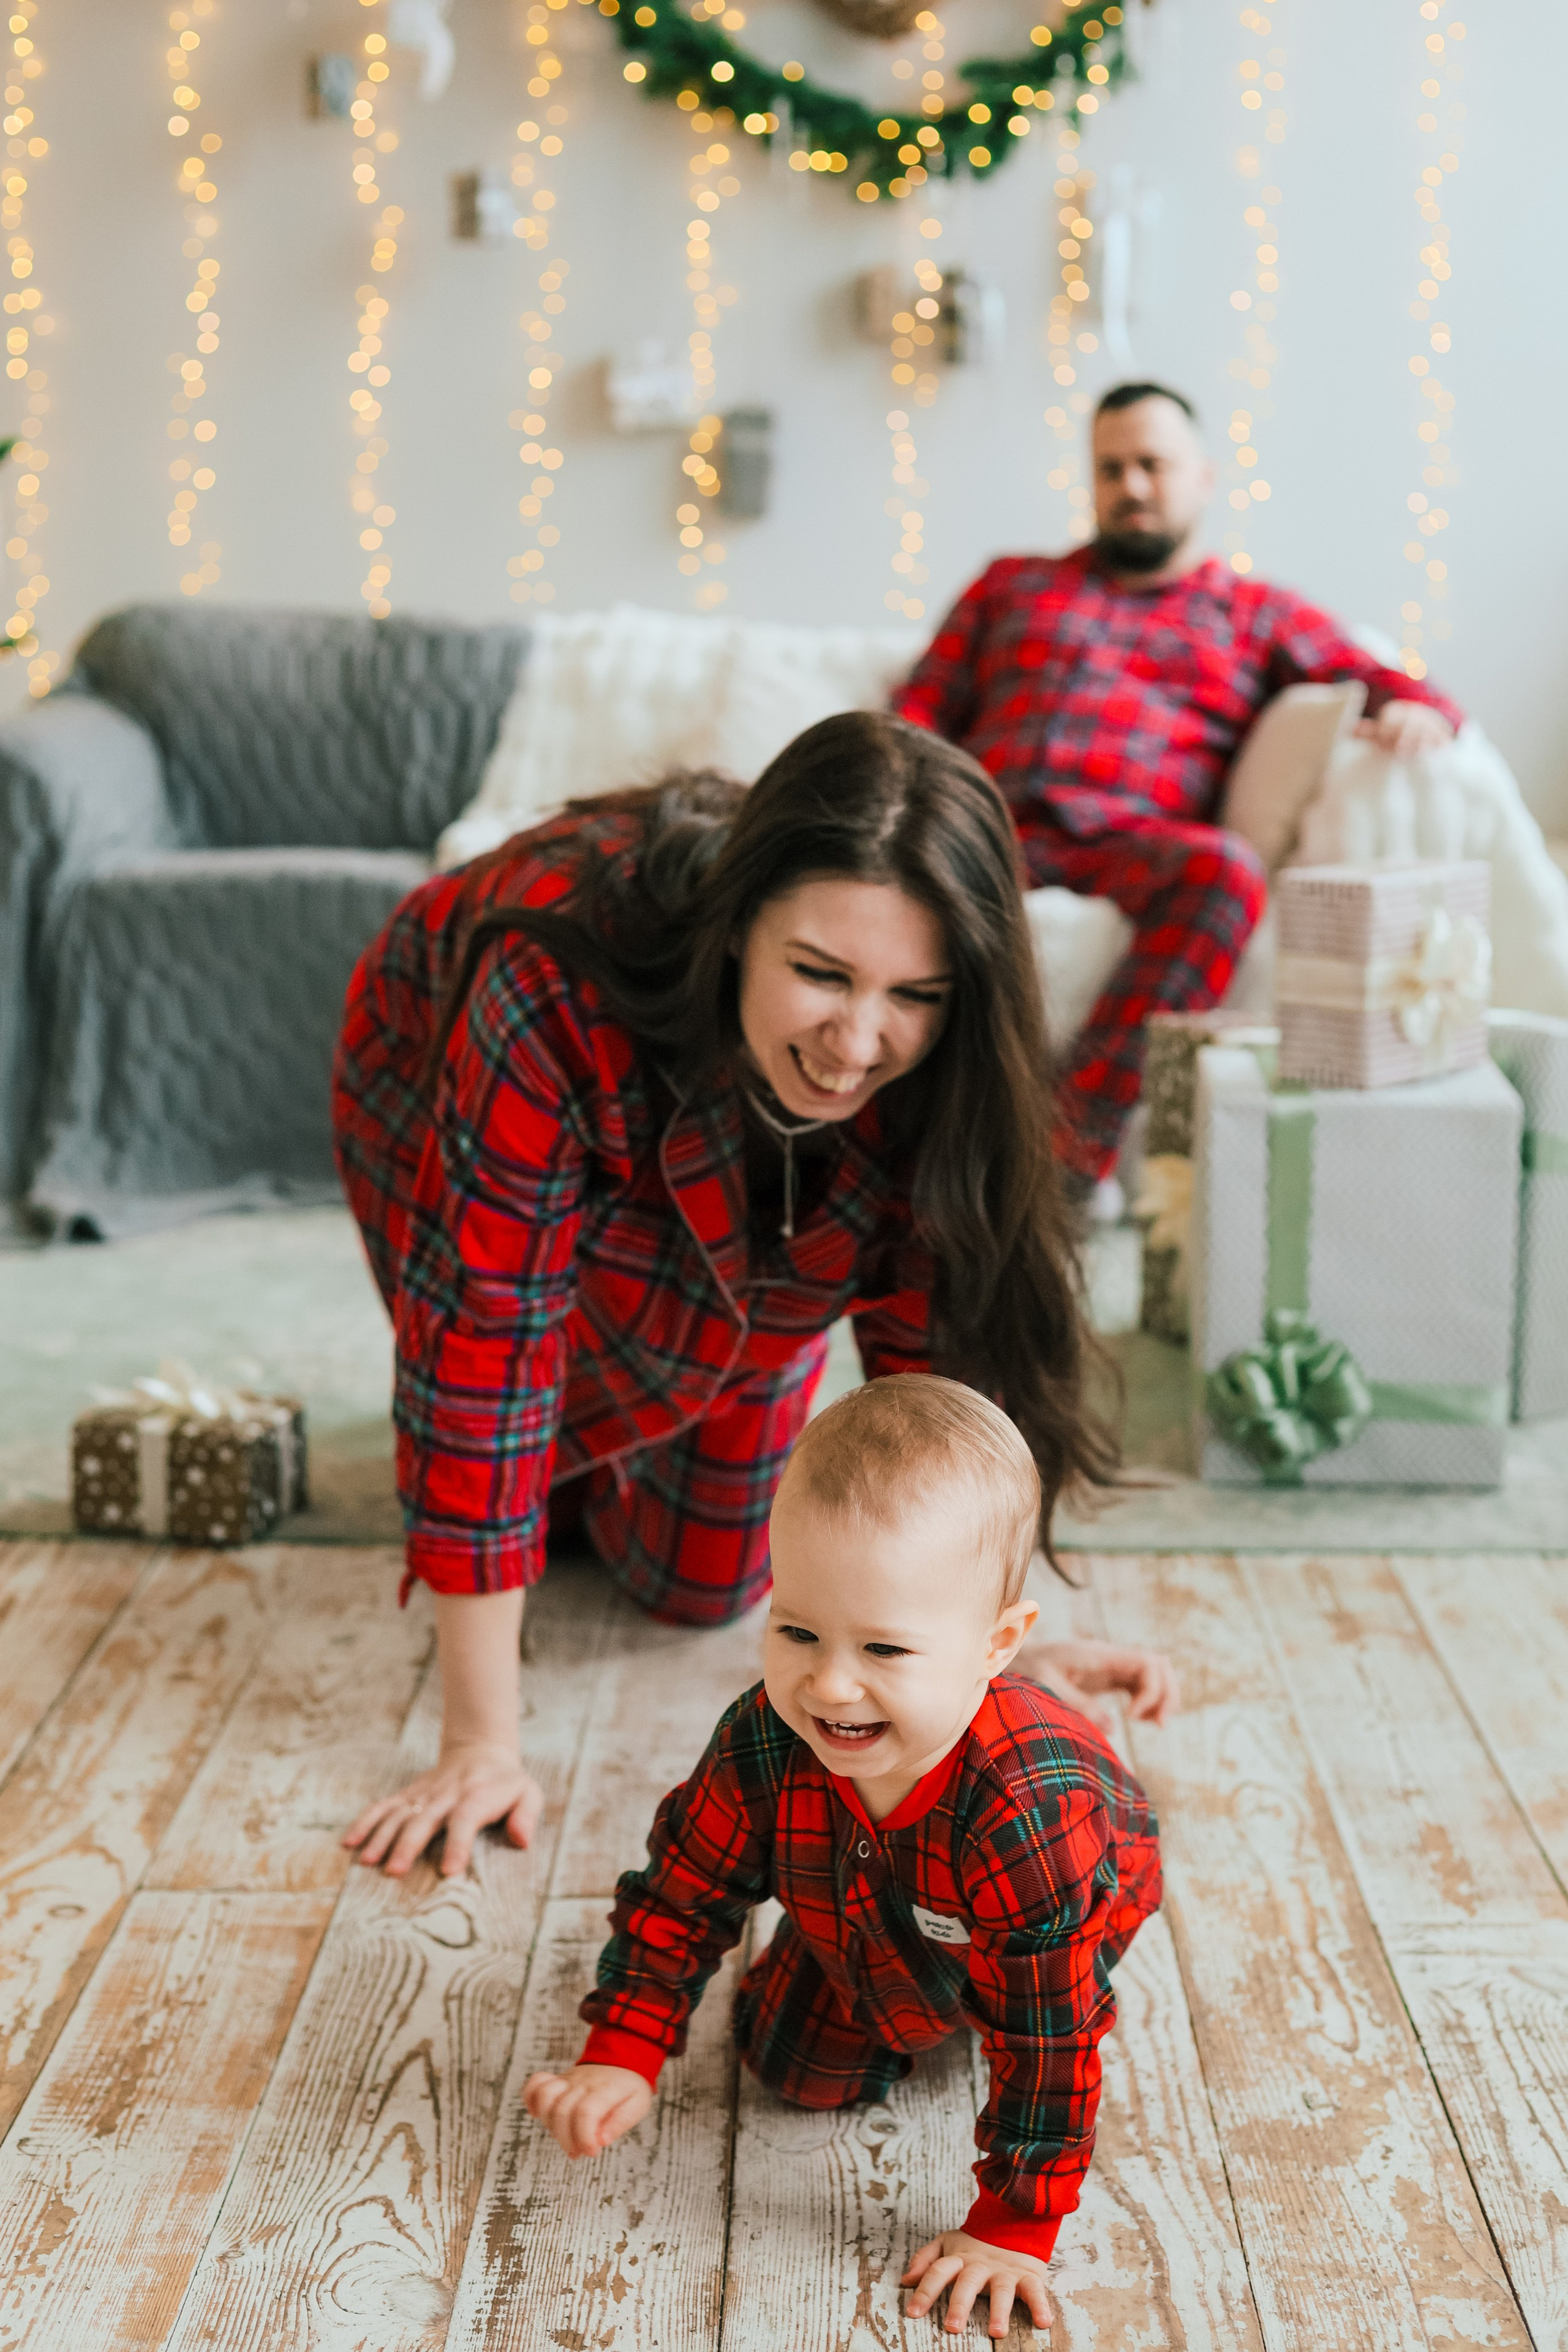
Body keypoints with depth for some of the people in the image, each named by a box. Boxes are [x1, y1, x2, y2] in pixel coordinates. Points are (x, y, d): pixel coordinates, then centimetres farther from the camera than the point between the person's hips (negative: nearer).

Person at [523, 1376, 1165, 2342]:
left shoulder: (1031, 1811, -50)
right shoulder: (762, 1748, -37)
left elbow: (1049, 2044, -39)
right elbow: (680, 1898, -17)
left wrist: (1014, 2230, -32)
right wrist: (623, 2057, -23)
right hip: (868, 1935, 4)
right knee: (797, 2070, 12)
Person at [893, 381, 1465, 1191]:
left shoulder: (1260, 614, 27)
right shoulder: (1012, 583, 33)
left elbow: (1384, 685, 16)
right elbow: (922, 706, 24)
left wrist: (1417, 714, -10)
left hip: (1129, 842, -1)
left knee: (1226, 867, -38)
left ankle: (1074, 1143, -45)